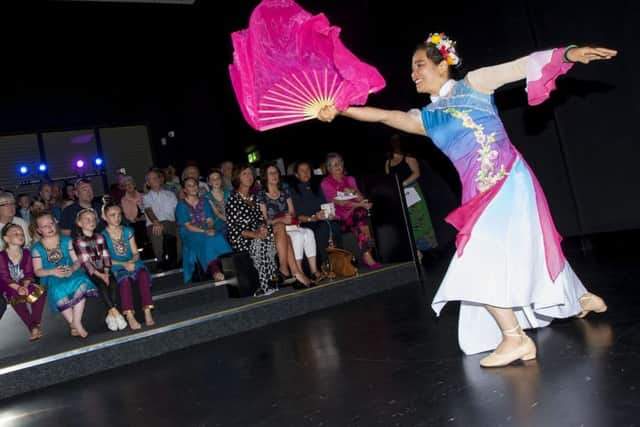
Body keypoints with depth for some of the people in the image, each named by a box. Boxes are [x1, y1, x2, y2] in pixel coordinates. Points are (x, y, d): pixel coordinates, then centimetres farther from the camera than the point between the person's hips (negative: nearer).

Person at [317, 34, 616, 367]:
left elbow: (519, 67, -5)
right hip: (479, 197, 6)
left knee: (480, 260, -17)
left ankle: (515, 336, -5)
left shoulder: (473, 84, 4)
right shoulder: (426, 118, 15)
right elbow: (384, 116, 6)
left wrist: (567, 54, -17)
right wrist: (340, 111, -6)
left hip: (510, 183, -6)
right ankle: (581, 298, 38)